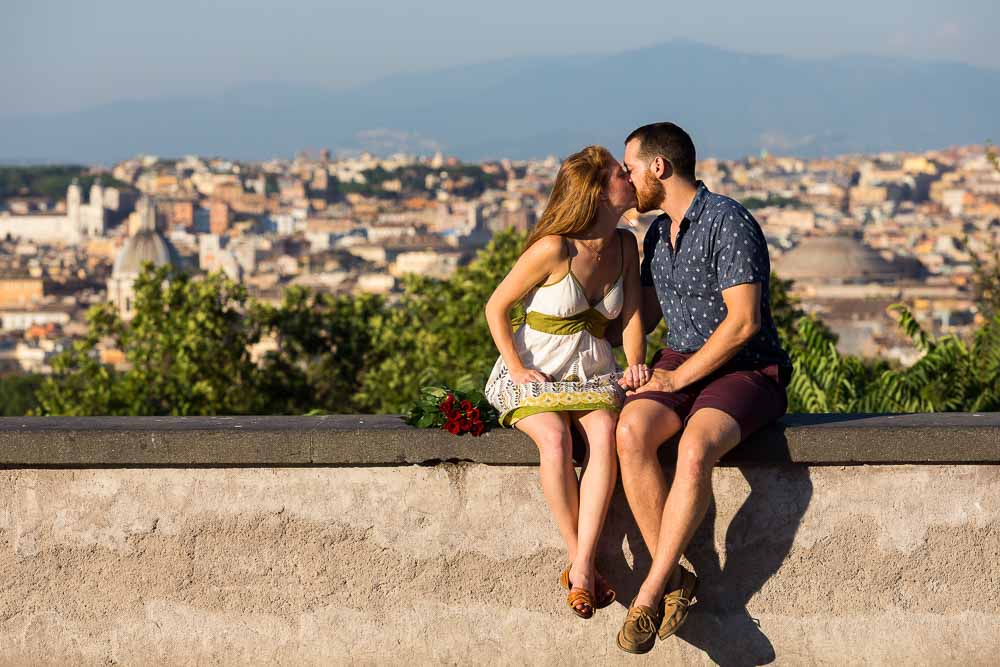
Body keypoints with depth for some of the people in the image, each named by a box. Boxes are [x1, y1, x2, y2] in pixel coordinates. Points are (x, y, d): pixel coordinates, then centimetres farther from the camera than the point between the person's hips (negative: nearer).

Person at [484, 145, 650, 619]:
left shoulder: (625, 245, 4)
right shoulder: (554, 248, -15)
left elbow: (632, 316, 5)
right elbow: (496, 307, -7)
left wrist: (635, 365, -14)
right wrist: (516, 368, -14)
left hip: (593, 375, 4)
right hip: (535, 375, -4)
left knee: (605, 434, -30)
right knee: (555, 441, -35)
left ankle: (581, 567, -34)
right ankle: (581, 560, -23)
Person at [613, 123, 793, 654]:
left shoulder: (729, 222, -12)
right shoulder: (658, 232, 15)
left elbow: (743, 321, -18)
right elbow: (645, 314, 28)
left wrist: (679, 377, -16)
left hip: (745, 370, -7)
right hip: (679, 364, 7)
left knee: (695, 448, -37)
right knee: (631, 432, -28)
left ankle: (649, 593, -29)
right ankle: (674, 580, -23)